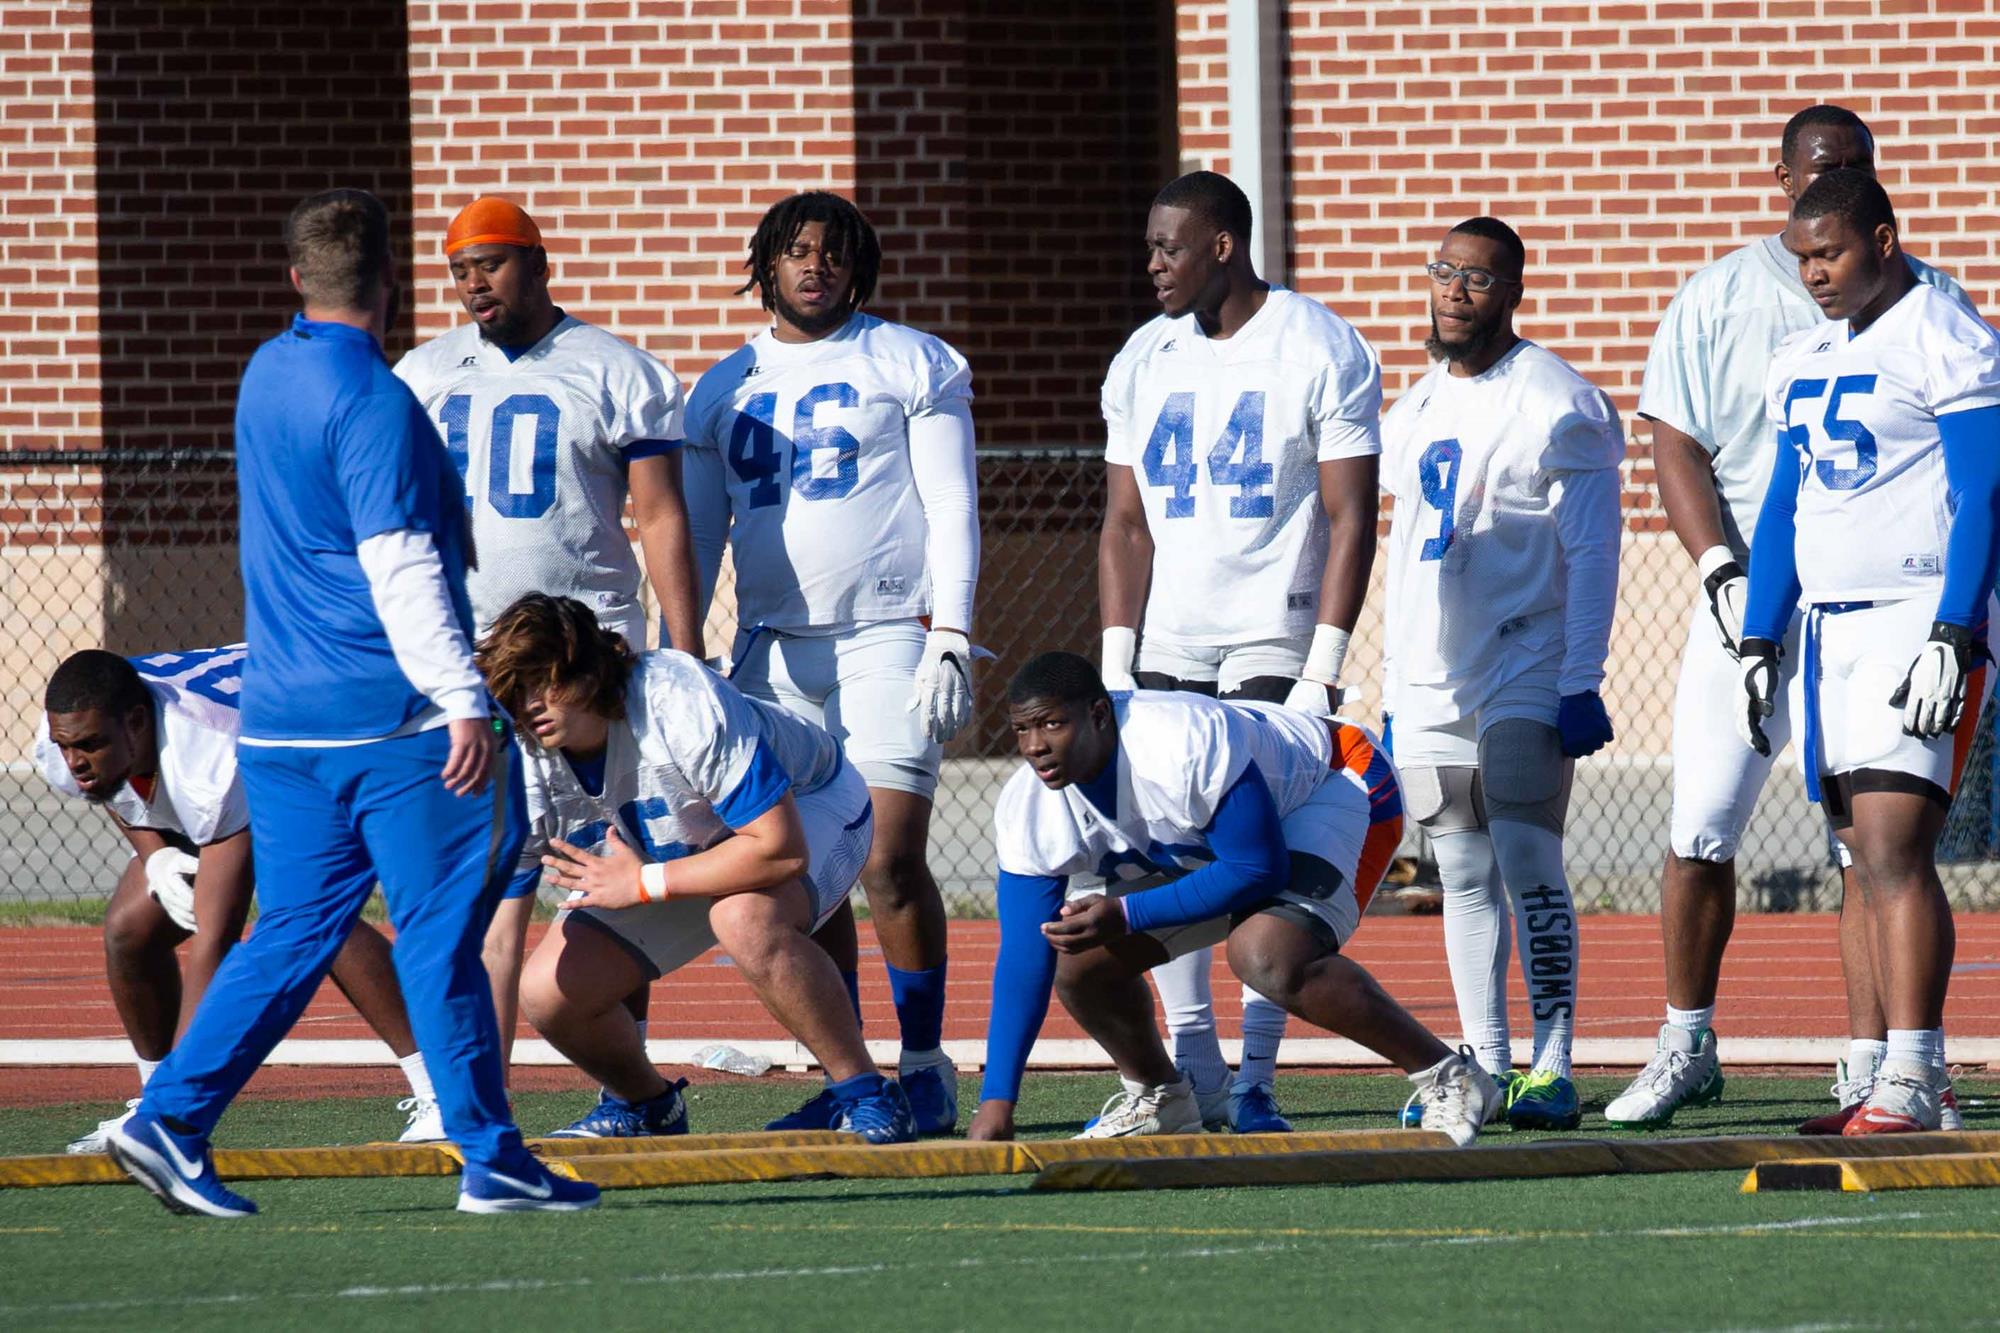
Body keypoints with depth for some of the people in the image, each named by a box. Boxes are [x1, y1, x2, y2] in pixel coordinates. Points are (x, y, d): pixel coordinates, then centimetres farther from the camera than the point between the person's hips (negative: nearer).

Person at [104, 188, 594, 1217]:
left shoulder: (267, 377, 13)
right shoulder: (372, 401, -14)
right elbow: (399, 566, -21)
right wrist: (462, 699, -24)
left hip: (280, 724, 8)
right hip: (396, 716, -8)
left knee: (293, 934, 9)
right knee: (441, 933, -2)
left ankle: (170, 1120, -1)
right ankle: (491, 1161, 2)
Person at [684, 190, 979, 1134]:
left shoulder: (910, 366, 3)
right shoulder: (725, 390, 15)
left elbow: (952, 509, 0)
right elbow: (697, 536, 18)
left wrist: (949, 639, -10)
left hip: (888, 638, -4)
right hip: (773, 649, 4)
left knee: (890, 862, -12)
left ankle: (925, 1066, -3)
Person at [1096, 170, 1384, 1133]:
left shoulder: (1319, 352, -5)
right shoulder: (1145, 362, 10)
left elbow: (1351, 519, -6)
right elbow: (1127, 523, 12)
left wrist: (1324, 666, -13)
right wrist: (1116, 661, 2)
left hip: (1272, 645, -5)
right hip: (1166, 647, 5)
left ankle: (1255, 1081, -6)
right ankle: (1195, 1073, 8)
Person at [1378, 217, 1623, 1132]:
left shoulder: (1556, 404, -6)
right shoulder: (1414, 414, 16)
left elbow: (1592, 555, -10)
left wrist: (1581, 685, -17)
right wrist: (1391, 694, 17)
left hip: (1525, 670, -7)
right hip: (1428, 679, 7)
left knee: (1527, 863, -14)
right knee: (1463, 876, 6)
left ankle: (1553, 1071, -14)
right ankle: (1486, 1071, 8)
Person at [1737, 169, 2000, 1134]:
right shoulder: (1803, 363, 15)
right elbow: (1784, 509, 20)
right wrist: (1759, 646, 15)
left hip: (1921, 615, -8)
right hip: (1830, 621, 8)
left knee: (1894, 847, -17)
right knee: (1870, 861, 4)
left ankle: (1913, 1076, -20)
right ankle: (1909, 1079, 6)